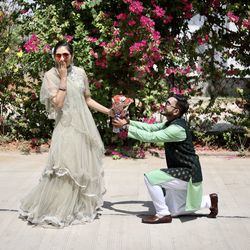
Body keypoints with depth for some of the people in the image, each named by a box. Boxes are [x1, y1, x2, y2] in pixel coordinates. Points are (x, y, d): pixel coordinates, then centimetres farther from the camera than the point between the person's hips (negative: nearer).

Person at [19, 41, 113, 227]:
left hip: (85, 125, 5)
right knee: (65, 168, -10)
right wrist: (63, 78, -17)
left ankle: (83, 206, 27)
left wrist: (108, 111, 8)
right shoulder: (51, 76, -7)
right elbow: (58, 103, -18)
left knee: (85, 166, 12)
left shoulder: (80, 72, 6)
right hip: (67, 127, -5)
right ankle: (55, 210, 3)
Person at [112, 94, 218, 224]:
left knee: (150, 178, -19)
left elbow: (150, 137, -28)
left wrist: (126, 127, -24)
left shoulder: (177, 128, -26)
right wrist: (128, 122, -4)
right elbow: (150, 127, 7)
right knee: (174, 211, 17)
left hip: (188, 174, -10)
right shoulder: (171, 123, 4)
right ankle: (209, 201, 29)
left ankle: (162, 214, -6)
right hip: (181, 173, 10)